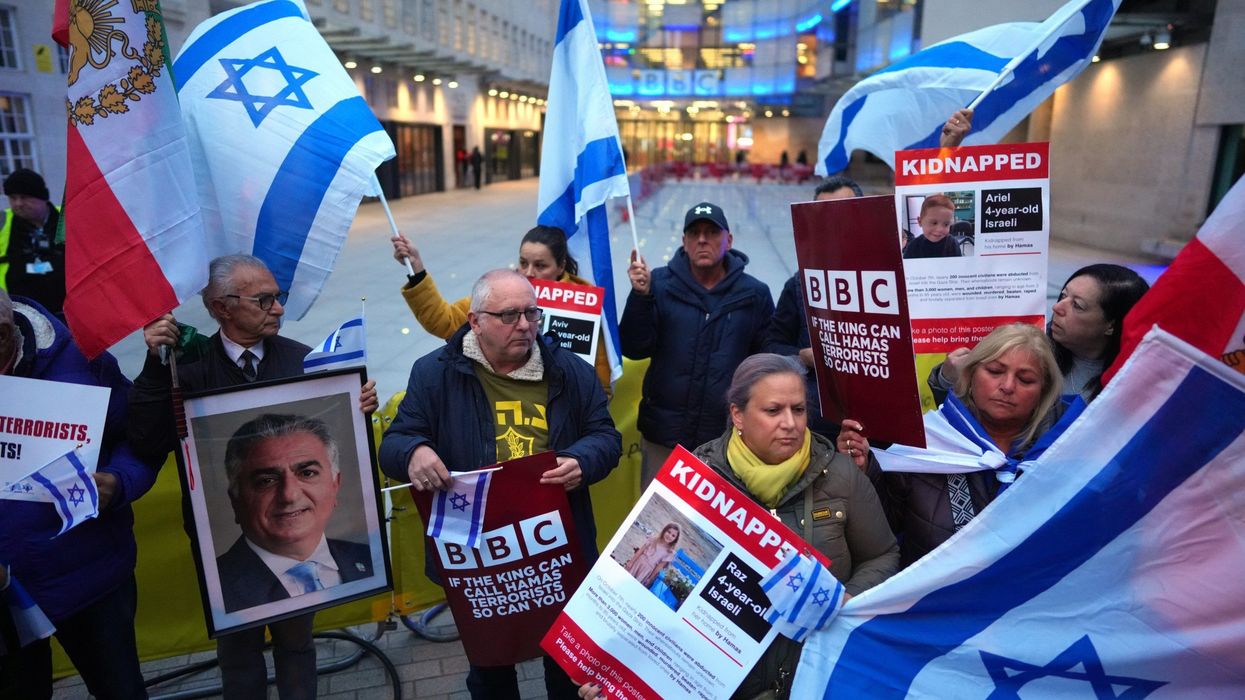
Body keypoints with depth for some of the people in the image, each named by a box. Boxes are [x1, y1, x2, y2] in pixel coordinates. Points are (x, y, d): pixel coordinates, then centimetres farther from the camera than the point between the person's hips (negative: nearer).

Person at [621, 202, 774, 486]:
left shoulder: (754, 294, 0)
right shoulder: (660, 283, 0)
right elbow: (634, 349, -5)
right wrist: (641, 295, -17)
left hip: (729, 437, 0)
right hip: (664, 434, 1)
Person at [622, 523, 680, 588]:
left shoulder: (669, 552, -10)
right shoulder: (653, 539, -5)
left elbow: (660, 566, -7)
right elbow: (640, 551, -3)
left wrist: (650, 579, -4)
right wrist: (631, 562, -5)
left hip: (647, 571, -2)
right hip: (637, 563, 2)